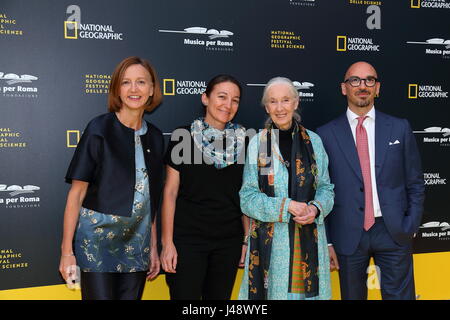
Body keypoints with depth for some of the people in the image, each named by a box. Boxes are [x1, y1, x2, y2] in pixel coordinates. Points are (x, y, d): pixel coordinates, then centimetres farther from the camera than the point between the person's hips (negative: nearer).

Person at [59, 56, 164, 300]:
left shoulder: (155, 137, 8)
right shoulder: (100, 129, -7)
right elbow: (77, 193, -8)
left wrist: (153, 247, 12)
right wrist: (67, 250, -11)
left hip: (137, 246, 5)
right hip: (98, 241, -4)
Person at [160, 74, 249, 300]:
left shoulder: (243, 141, 4)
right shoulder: (183, 137, -4)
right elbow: (170, 192, -3)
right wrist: (167, 243, -7)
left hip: (229, 241, 3)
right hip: (188, 239, -3)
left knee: (220, 296, 13)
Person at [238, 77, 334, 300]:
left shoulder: (313, 141, 7)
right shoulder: (257, 143, -1)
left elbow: (325, 187, 10)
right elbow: (247, 197, -3)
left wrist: (316, 208, -11)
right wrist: (285, 206, -15)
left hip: (310, 239, 2)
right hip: (271, 240, -2)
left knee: (309, 290, 6)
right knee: (274, 291, 1)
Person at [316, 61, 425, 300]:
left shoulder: (400, 128, 4)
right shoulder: (326, 135, 0)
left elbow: (415, 182, 8)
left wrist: (411, 226, 1)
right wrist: (326, 241, -1)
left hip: (393, 232, 1)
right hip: (348, 235, -1)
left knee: (400, 295, 7)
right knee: (352, 295, 12)